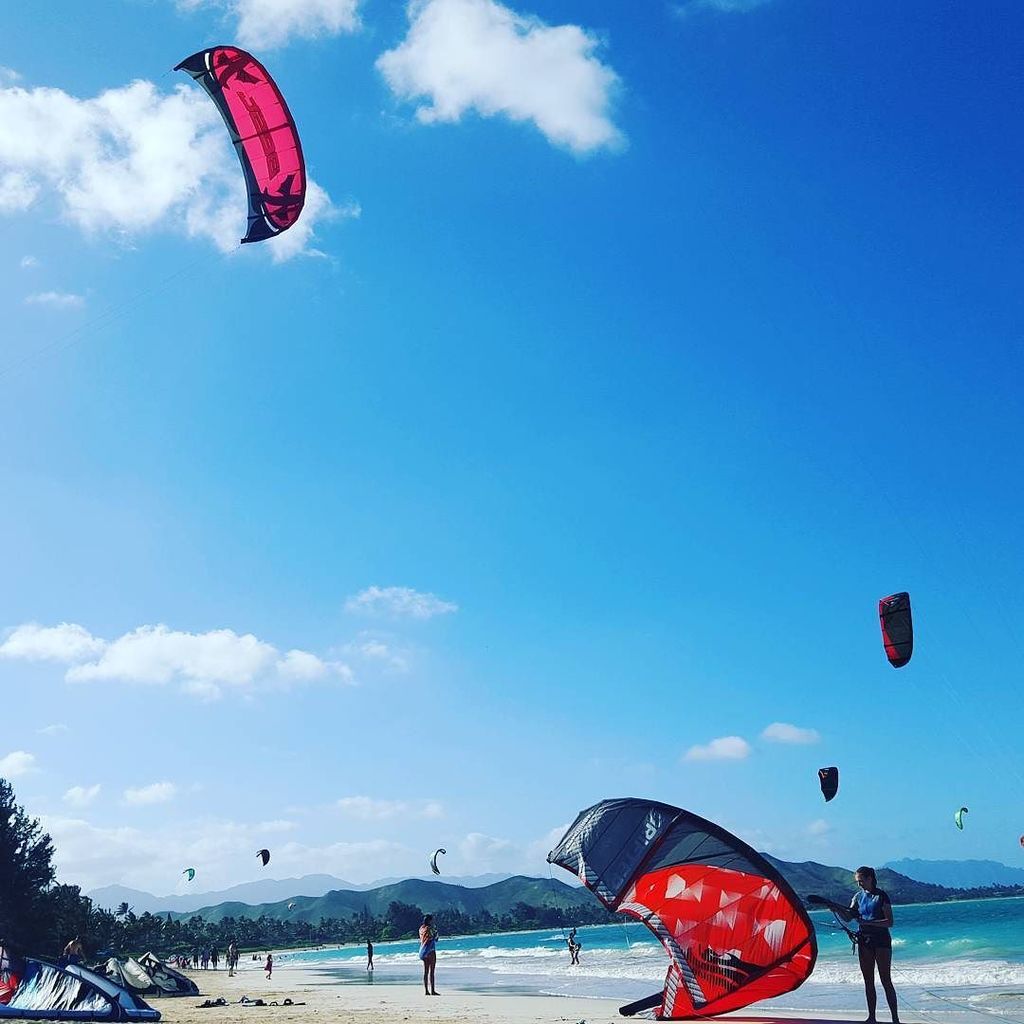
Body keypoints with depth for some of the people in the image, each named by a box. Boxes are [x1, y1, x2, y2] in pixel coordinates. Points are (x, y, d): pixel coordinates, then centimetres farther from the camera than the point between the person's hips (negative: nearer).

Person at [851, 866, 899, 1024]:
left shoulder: (882, 896, -8)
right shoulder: (858, 896, 10)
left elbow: (889, 922, -14)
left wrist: (867, 922, -23)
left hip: (881, 941, -5)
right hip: (864, 941, 5)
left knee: (886, 981, -6)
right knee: (868, 981, 8)